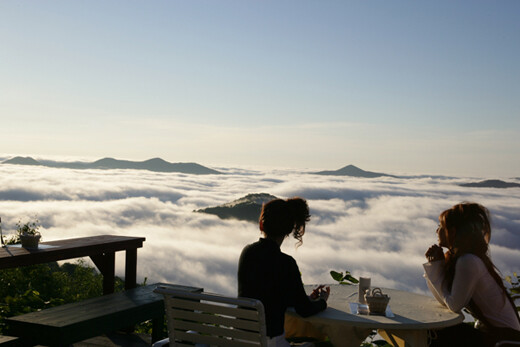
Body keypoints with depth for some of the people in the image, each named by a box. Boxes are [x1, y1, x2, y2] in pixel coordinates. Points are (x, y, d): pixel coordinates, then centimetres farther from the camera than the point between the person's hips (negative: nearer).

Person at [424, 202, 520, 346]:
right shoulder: (455, 257, 5)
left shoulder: (468, 262, -24)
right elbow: (444, 299, 4)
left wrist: (437, 265, -13)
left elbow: (454, 305, -21)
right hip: (487, 331, 8)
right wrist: (435, 264, -4)